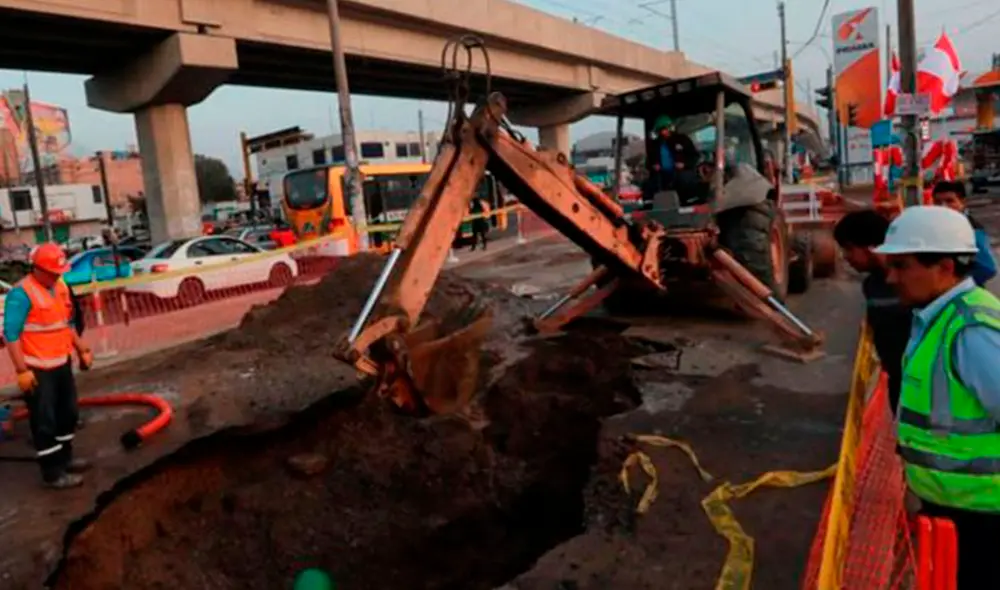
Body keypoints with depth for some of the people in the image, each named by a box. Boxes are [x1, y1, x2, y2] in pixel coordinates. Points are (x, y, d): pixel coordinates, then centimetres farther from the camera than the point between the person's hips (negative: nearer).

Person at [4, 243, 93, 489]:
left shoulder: (60, 287, 8)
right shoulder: (21, 294, -18)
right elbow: (11, 334, -20)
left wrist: (82, 349, 18)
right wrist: (22, 370, -22)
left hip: (62, 364, 9)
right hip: (37, 370, -8)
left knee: (68, 414, 19)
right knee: (44, 422, 0)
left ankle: (65, 458, 35)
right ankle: (52, 472, 8)